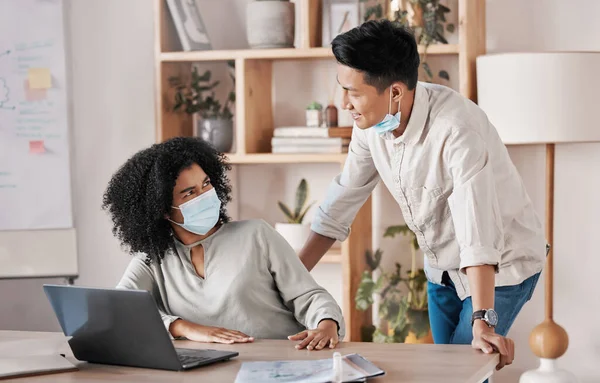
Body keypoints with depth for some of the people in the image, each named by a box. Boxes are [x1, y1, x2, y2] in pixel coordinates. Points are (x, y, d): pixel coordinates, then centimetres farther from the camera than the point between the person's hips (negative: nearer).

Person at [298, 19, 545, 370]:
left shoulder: (457, 128, -34)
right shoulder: (371, 123, -12)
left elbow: (478, 234, -41)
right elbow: (341, 203, -1)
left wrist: (483, 323, -47)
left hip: (502, 264, -7)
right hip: (443, 268, 7)